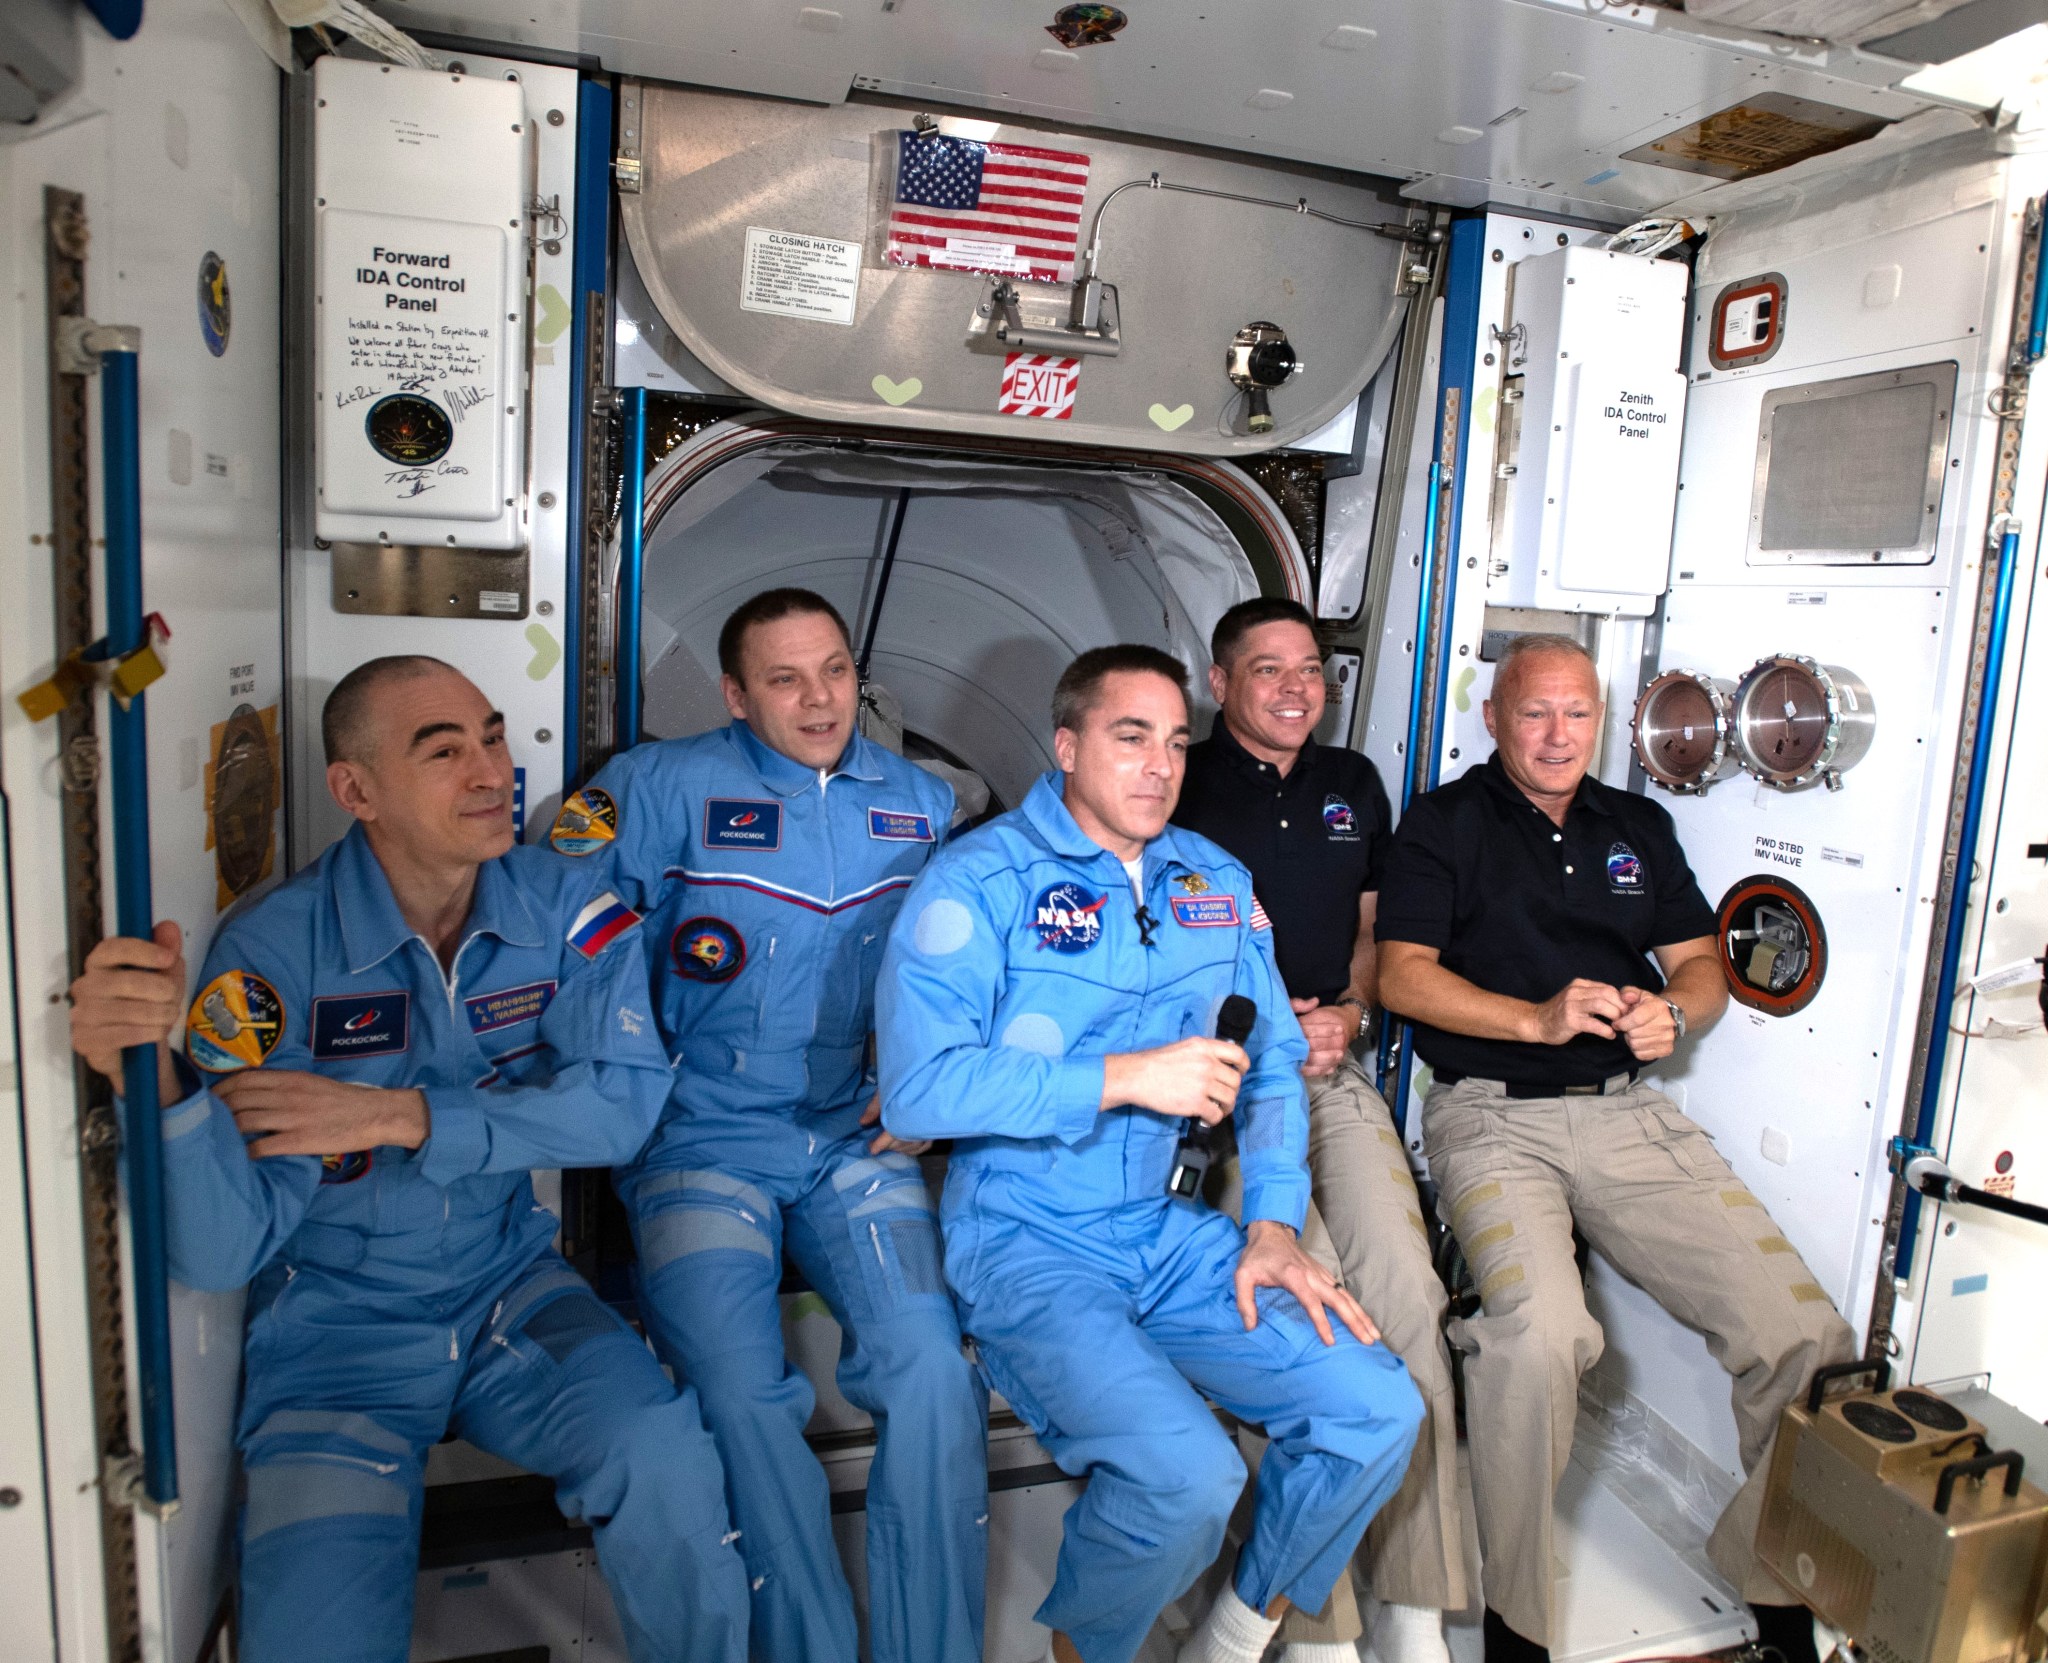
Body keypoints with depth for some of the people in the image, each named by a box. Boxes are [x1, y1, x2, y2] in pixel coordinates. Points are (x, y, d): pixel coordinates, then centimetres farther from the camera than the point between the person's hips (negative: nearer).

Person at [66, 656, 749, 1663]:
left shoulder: (561, 912, -8)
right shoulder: (272, 951, -15)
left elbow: (626, 1098, -18)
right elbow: (222, 1254, -19)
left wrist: (402, 1115, -24)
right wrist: (156, 1081, -37)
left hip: (508, 1289, 2)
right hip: (337, 1328, -1)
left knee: (661, 1453, -23)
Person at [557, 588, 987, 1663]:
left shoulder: (921, 805, 11)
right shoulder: (664, 787, -1)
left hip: (855, 1137, 2)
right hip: (702, 1142, -2)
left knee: (931, 1363, -17)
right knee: (739, 1391, -20)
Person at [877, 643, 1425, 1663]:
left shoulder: (1219, 884, 11)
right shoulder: (977, 880, -8)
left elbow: (1272, 1061, 15)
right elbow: (917, 1087, -18)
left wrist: (1274, 1221, 1)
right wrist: (1126, 1078, -19)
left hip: (1170, 1233, 6)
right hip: (1024, 1241, -6)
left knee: (1377, 1412, -8)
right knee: (1186, 1474, -25)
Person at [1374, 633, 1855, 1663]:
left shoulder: (1640, 828, 20)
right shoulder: (1445, 822, 5)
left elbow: (1704, 966, 18)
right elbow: (1403, 975, -4)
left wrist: (1673, 1013, -5)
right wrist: (1539, 1019, -15)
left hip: (1628, 1115, 5)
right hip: (1492, 1118, -4)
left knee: (1804, 1334, -9)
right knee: (1539, 1333, -30)